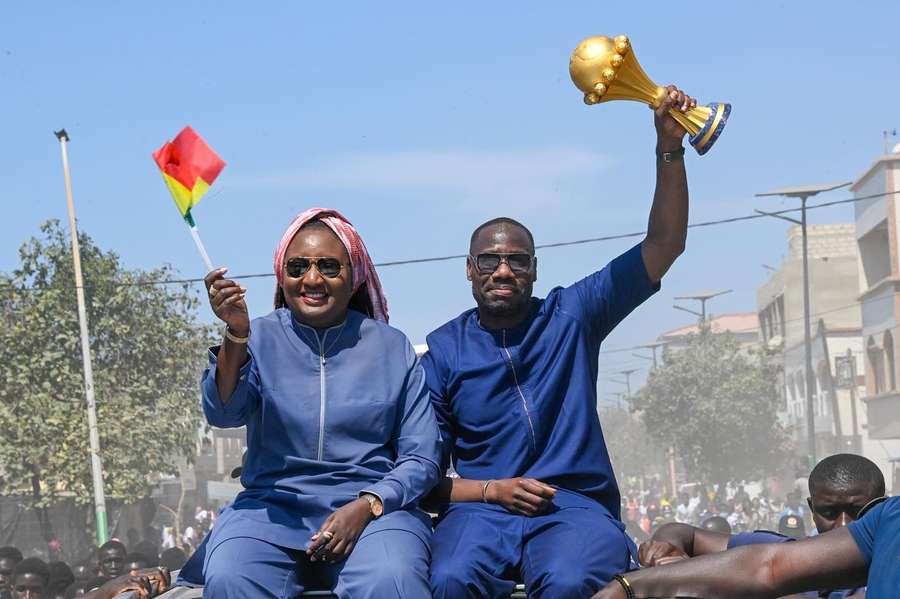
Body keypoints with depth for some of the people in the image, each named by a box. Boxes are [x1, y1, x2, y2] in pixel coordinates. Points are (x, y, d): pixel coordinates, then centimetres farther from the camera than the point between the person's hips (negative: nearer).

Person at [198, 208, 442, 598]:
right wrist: (235, 334, -28)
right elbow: (223, 414, -10)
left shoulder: (392, 347, 8)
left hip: (374, 508, -1)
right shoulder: (260, 338, 8)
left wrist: (366, 506, -12)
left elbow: (422, 458, 6)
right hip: (273, 507, 1)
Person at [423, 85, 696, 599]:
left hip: (576, 504, 0)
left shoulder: (572, 316, 11)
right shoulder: (443, 350, 9)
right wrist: (490, 490, -9)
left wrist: (669, 149, -5)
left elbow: (664, 246, 6)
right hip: (481, 510, 0)